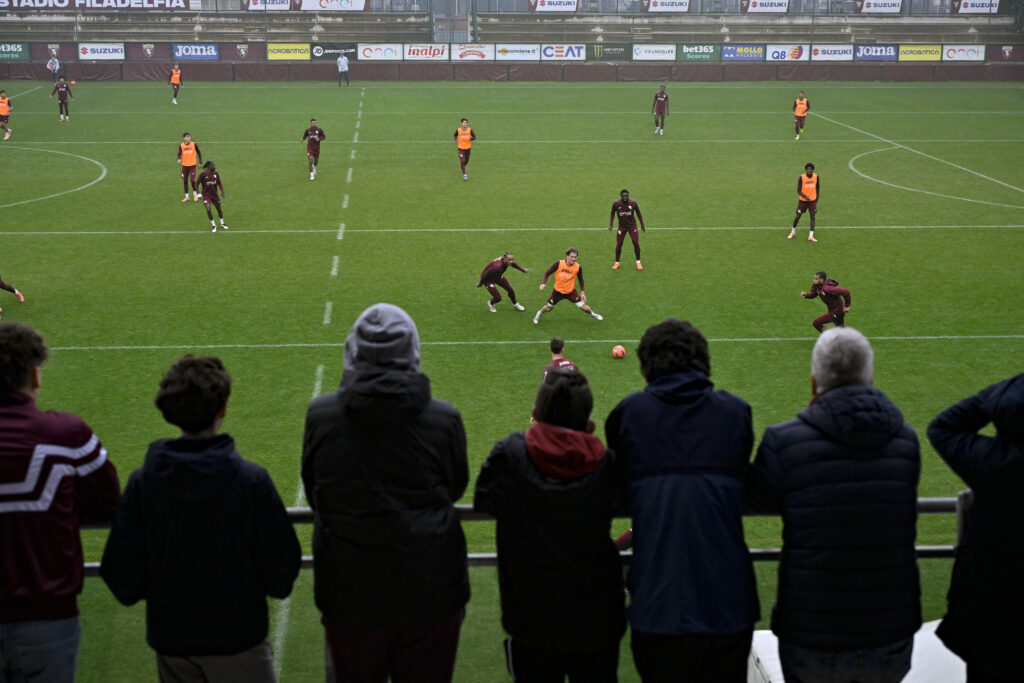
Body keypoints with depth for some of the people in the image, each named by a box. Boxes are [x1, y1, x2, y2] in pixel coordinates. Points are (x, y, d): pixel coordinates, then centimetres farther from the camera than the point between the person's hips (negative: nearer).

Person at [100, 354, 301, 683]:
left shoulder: (142, 483, -9)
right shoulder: (251, 480, -16)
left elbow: (121, 573, -5)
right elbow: (281, 565, -11)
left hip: (170, 640, 3)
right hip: (237, 636, -3)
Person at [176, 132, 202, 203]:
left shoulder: (194, 144, -4)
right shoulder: (181, 145, -1)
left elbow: (199, 153, 7)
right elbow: (179, 154, -2)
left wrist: (200, 162, 3)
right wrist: (179, 159, -25)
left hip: (192, 165, -2)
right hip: (184, 165, 2)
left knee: (192, 180, -13)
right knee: (185, 181, 7)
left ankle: (195, 194, 11)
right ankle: (186, 196, 21)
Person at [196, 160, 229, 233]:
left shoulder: (216, 173, -2)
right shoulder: (203, 174, -15)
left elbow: (219, 183, 7)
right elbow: (197, 183, -10)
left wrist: (222, 191, -5)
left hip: (214, 193, 4)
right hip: (206, 194, -4)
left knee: (219, 208, 11)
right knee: (208, 209, -15)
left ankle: (222, 224, 32)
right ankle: (214, 226, 2)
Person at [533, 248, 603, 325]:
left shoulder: (578, 267, -16)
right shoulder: (558, 264, -20)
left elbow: (580, 280, 4)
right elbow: (547, 273, -8)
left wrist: (582, 292, -1)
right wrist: (543, 283, -24)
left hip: (571, 292, 0)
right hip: (558, 291, 0)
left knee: (583, 307, -6)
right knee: (548, 308, 11)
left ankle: (593, 314, 27)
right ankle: (539, 314, 45)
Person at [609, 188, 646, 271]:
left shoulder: (633, 203, -12)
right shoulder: (616, 203, -13)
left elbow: (638, 213, 3)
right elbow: (612, 214, 3)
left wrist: (642, 225, 5)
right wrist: (610, 224, -7)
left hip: (632, 225, 0)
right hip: (622, 226, 0)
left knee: (636, 243, -5)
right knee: (619, 244, -1)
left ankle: (638, 262, 10)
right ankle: (617, 263, 16)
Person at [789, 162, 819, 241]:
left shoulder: (816, 176, -4)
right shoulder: (801, 177, -14)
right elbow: (798, 190, -14)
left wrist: (817, 199, 9)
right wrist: (805, 196, -31)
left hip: (812, 200, 2)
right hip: (803, 200, -2)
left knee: (813, 217, -5)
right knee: (798, 216, 5)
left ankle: (811, 236, -3)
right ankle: (793, 232, 29)